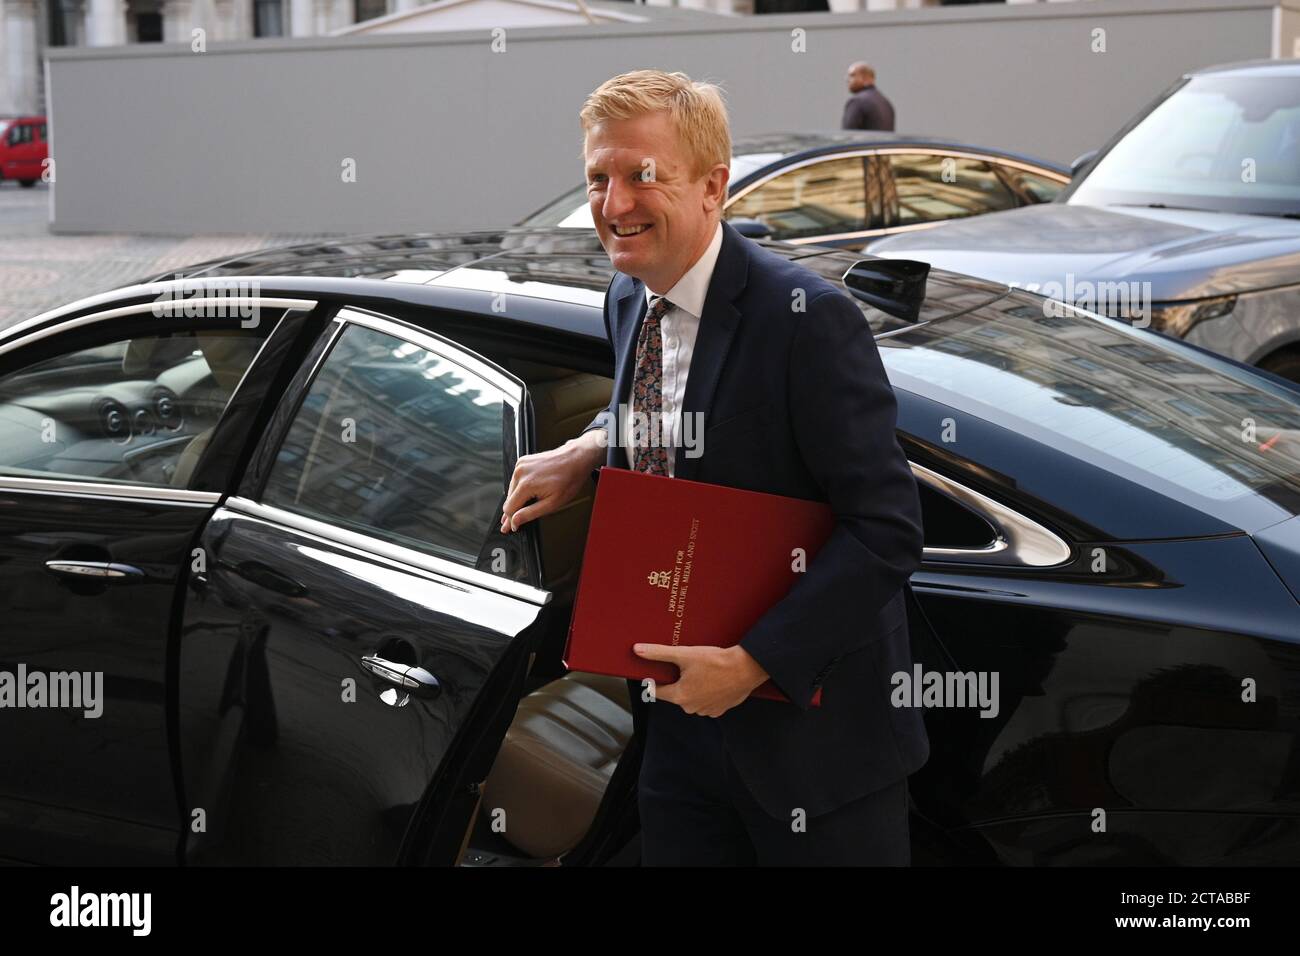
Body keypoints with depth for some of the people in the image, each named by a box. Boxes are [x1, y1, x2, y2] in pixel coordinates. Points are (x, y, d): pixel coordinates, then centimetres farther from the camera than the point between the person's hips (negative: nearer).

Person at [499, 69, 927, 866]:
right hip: (678, 715, 7)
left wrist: (754, 662, -24)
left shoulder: (808, 319, -21)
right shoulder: (628, 300, 3)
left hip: (811, 733, -7)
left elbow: (888, 529, -22)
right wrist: (588, 451, 2)